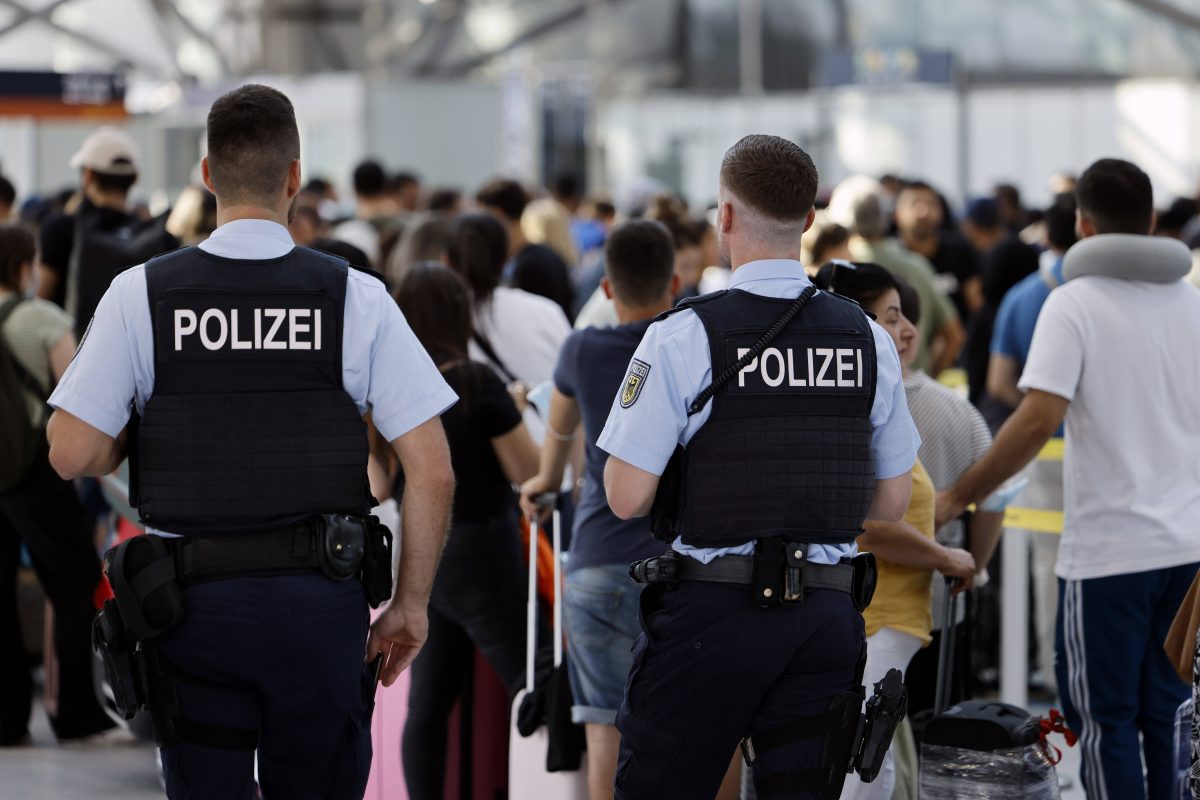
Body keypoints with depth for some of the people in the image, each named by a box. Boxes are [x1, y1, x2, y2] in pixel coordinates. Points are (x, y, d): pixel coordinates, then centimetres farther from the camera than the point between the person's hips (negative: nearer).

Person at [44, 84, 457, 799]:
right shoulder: (356, 298, -4)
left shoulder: (140, 296, -3)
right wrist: (411, 603, 6)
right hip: (320, 602, 0)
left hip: (193, 602, 0)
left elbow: (72, 456, -5)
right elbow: (433, 472, -5)